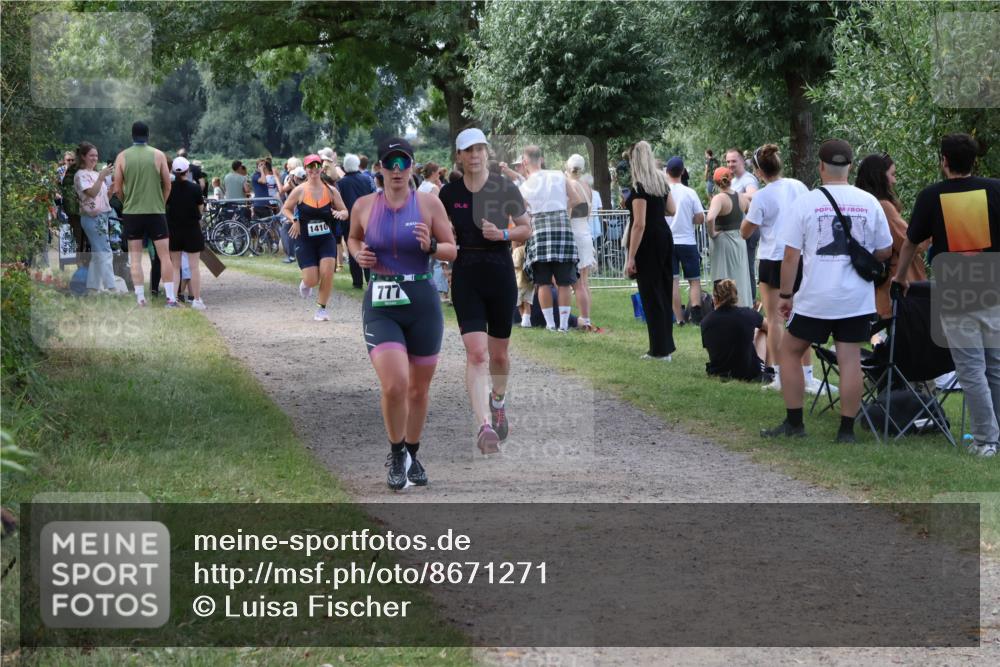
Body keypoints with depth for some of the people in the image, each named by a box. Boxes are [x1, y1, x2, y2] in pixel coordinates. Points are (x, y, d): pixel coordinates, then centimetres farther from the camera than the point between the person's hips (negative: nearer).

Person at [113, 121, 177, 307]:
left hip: (131, 213, 1)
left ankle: (140, 298, 3)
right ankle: (170, 297, -3)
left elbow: (117, 189, 1)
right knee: (165, 256, 2)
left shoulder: (122, 157, 0)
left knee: (135, 257, 6)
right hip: (156, 211, -1)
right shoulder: (158, 155, -1)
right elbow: (167, 186, 2)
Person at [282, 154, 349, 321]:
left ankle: (322, 308, 3)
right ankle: (305, 282, 34)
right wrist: (294, 220, -15)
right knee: (312, 280, -6)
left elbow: (345, 212, 7)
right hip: (305, 240, -1)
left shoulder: (331, 191, 0)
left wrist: (340, 214, -16)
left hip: (327, 239, 1)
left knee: (327, 273, -16)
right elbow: (285, 209, 5)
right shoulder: (300, 191, -5)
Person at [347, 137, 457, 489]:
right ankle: (396, 452, 7)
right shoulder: (364, 206, 2)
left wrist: (431, 246, -18)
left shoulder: (429, 203, -2)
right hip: (381, 305, -1)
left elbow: (453, 250, 3)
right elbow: (353, 238, 22)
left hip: (422, 303, 1)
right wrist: (358, 254, 0)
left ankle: (412, 454, 34)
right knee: (394, 386, -18)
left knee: (419, 388, 11)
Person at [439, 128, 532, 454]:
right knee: (476, 353, -14)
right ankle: (484, 426, -21)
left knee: (498, 354, 12)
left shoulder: (505, 189, -3)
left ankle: (497, 401, 43)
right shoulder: (449, 193, 1)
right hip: (465, 278, 0)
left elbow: (527, 229, 3)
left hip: (501, 276, 0)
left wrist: (503, 234, -14)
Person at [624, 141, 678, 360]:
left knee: (651, 295, -2)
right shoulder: (662, 181, 6)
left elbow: (639, 224, -21)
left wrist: (631, 257, -20)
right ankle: (666, 345, 21)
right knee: (664, 292, 15)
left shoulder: (639, 187, -18)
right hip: (664, 237, 8)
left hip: (648, 243, -8)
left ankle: (660, 349, 0)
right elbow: (672, 210, 17)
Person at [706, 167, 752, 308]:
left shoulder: (719, 198, -18)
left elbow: (710, 218, -34)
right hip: (740, 241, 6)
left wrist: (711, 233, -18)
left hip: (722, 241, -6)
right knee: (740, 279, 16)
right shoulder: (741, 198, 1)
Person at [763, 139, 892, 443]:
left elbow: (791, 255, -5)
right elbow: (884, 252, 9)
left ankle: (794, 423, 14)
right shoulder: (869, 203, 1)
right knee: (850, 358, 3)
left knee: (789, 351, 13)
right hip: (857, 299, 2)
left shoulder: (806, 202, -5)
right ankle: (846, 429, 3)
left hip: (816, 298, -2)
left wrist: (785, 295, 4)